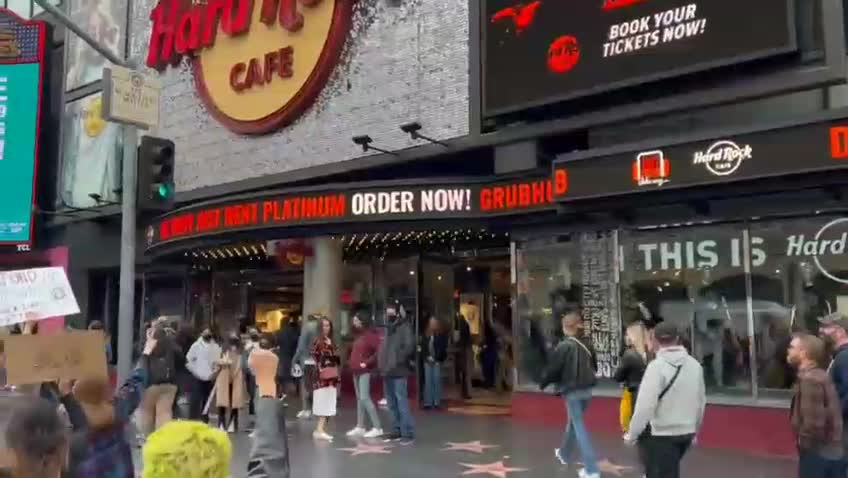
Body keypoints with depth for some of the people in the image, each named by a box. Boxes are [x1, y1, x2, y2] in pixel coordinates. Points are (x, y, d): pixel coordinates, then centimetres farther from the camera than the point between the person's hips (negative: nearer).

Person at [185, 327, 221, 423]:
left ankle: (204, 424, 19)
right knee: (195, 402, -6)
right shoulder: (196, 345, -3)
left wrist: (215, 371, -4)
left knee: (206, 403, 10)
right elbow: (188, 360, -3)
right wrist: (195, 372, -8)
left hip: (210, 379, 3)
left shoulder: (216, 346, 4)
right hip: (198, 379, -3)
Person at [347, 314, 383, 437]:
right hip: (356, 371, 10)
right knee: (359, 399, 12)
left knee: (364, 398, -14)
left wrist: (367, 363, -20)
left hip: (365, 371, -10)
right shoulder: (359, 335, 15)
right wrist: (354, 363, 13)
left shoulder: (371, 334, -13)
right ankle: (360, 427, 19)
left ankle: (377, 427, -10)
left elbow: (379, 351, -23)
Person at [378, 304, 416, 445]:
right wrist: (382, 364, 10)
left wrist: (398, 360, -17)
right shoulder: (389, 329, 18)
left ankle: (408, 433, -6)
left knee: (401, 403, -10)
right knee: (392, 404, 13)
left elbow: (410, 346, -19)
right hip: (387, 371, 9)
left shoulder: (405, 327, -8)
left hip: (398, 372, -8)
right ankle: (396, 431, 22)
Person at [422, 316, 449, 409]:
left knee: (437, 380, -5)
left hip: (437, 361, -3)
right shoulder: (426, 335, 11)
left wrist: (435, 359, -10)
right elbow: (423, 347, 9)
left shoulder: (441, 335, -1)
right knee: (428, 381, 1)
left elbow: (442, 348, -5)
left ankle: (437, 402, 0)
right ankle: (428, 402, 3)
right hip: (428, 361, 3)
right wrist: (427, 357, -4)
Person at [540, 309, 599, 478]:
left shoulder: (564, 346, -17)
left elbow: (552, 369, -12)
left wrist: (543, 384, 5)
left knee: (580, 428, -3)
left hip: (571, 391, -7)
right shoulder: (587, 344, 2)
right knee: (574, 422, 24)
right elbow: (594, 367, 13)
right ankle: (564, 454, 43)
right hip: (586, 390, 7)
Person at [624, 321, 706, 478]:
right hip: (686, 432, 7)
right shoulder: (695, 364, 2)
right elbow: (701, 401, 10)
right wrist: (694, 429, 23)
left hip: (660, 434, -6)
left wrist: (632, 434, -11)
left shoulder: (657, 366, -17)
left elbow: (645, 405, -21)